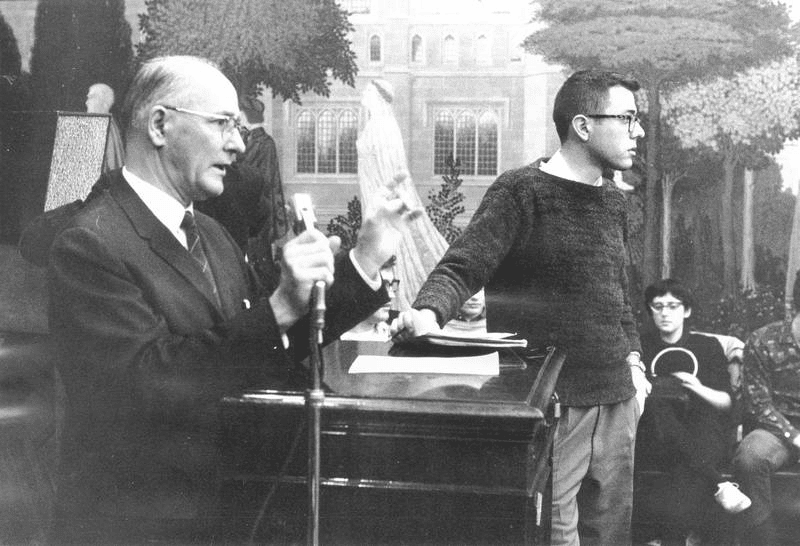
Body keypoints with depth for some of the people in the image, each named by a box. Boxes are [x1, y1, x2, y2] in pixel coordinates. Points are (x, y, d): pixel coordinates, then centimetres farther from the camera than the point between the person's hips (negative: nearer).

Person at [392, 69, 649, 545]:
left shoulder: (613, 202, 14)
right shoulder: (522, 192, -9)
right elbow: (461, 269, -17)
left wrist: (634, 361, 14)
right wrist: (429, 311, -37)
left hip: (616, 399, 7)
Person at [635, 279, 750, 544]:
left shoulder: (708, 346, 13)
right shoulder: (642, 347, 16)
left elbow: (726, 402, 9)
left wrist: (698, 389, -10)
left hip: (705, 432, -2)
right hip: (658, 441, 3)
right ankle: (718, 485, -32)